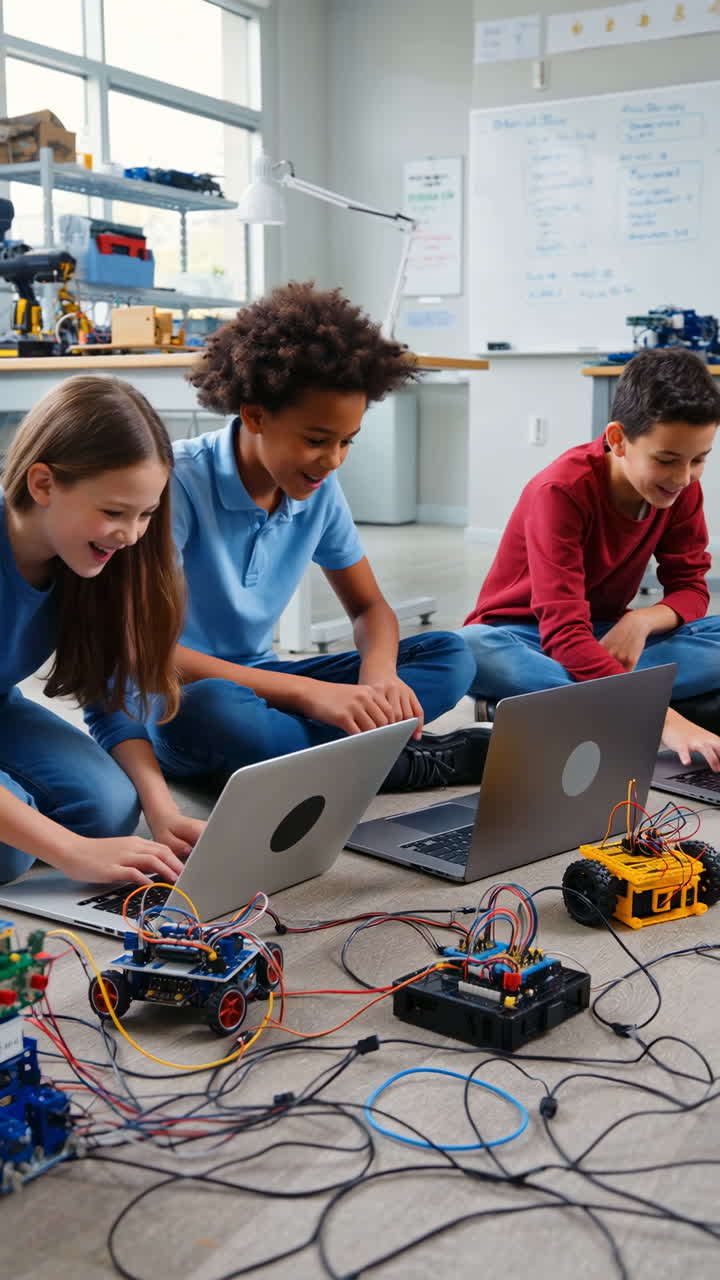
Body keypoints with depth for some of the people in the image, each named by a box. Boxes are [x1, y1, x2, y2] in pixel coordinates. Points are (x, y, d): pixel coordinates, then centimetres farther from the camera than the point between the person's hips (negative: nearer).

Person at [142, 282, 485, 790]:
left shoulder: (318, 489, -2)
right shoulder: (179, 483, -21)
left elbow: (369, 606, 7)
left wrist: (378, 675, -19)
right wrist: (309, 692, -36)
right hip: (173, 702, -6)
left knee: (448, 654, -5)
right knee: (209, 707, -41)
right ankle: (408, 761, -22)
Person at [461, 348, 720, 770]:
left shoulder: (682, 489, -8)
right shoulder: (561, 490, -26)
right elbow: (564, 633, -34)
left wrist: (643, 620, -27)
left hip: (605, 639, 5)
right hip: (528, 637, -5)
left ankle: (535, 702, -28)